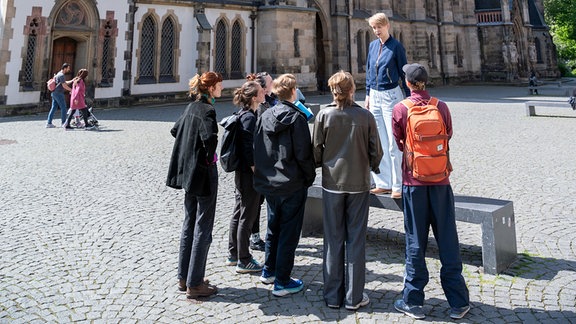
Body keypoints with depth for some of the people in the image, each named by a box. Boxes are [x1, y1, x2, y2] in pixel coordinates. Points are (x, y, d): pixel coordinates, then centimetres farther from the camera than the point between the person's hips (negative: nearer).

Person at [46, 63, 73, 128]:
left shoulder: (59, 74, 19)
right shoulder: (62, 75, -14)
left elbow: (65, 83, 25)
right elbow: (64, 85, -17)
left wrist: (72, 81, 18)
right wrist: (71, 90, -7)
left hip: (54, 93, 10)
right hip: (58, 93, -10)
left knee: (54, 108, 9)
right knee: (63, 108, -1)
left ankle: (49, 123, 8)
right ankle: (64, 122, 3)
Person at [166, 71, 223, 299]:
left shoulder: (192, 107, 11)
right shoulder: (206, 110, -16)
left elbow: (175, 130, 22)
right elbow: (210, 137, -33)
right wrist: (210, 156, -16)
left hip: (188, 171, 9)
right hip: (203, 172, -9)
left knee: (189, 225, 15)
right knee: (203, 229, 0)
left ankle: (184, 278, 25)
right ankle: (195, 284, 8)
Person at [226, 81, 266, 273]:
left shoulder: (243, 115, 12)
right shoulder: (249, 118, -17)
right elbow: (249, 150, -21)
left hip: (241, 173, 10)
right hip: (249, 174, -10)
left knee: (239, 213, 17)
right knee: (247, 216, 0)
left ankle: (233, 254, 29)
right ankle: (243, 261, 10)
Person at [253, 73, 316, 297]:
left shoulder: (264, 117, 3)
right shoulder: (296, 118, -14)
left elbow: (257, 150, 6)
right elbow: (304, 153, -15)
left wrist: (264, 173, 14)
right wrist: (309, 177, -2)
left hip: (268, 184, 7)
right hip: (292, 185, -6)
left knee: (273, 227, 22)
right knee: (289, 232, 3)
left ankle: (269, 271, 34)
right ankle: (282, 282, 11)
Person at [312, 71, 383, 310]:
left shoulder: (324, 115, -6)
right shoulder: (365, 116, -6)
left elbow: (316, 150, -3)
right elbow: (376, 151, -2)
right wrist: (373, 167, 18)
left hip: (332, 183, 1)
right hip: (359, 183, 0)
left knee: (333, 239, 10)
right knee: (356, 240, 8)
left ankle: (333, 295, 18)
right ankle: (354, 297, 15)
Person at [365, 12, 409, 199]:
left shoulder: (396, 47, -6)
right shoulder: (372, 46, 11)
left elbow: (403, 72, -5)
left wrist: (409, 97, -6)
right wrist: (368, 95, 15)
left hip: (391, 96, -6)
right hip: (375, 96, 6)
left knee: (394, 143, -4)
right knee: (378, 142, 8)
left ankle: (398, 186, 3)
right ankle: (383, 183, 17)